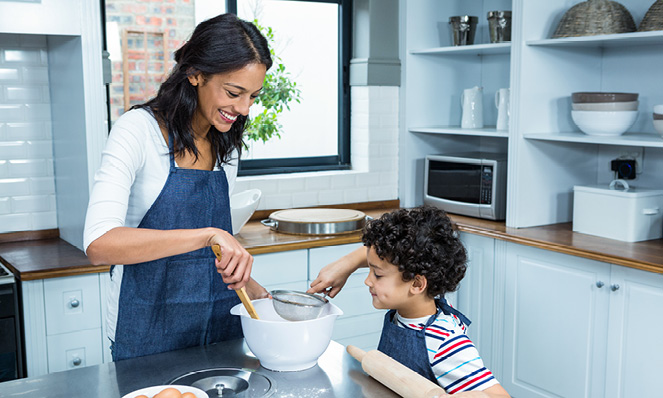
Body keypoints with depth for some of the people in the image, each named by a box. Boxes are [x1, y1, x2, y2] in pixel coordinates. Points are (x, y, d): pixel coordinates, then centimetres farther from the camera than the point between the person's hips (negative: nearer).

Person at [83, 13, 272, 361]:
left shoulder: (226, 144, 6)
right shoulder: (138, 129, -14)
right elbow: (99, 244, -28)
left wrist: (246, 285, 3)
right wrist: (207, 236, -36)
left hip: (220, 327, 6)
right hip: (150, 333, -5)